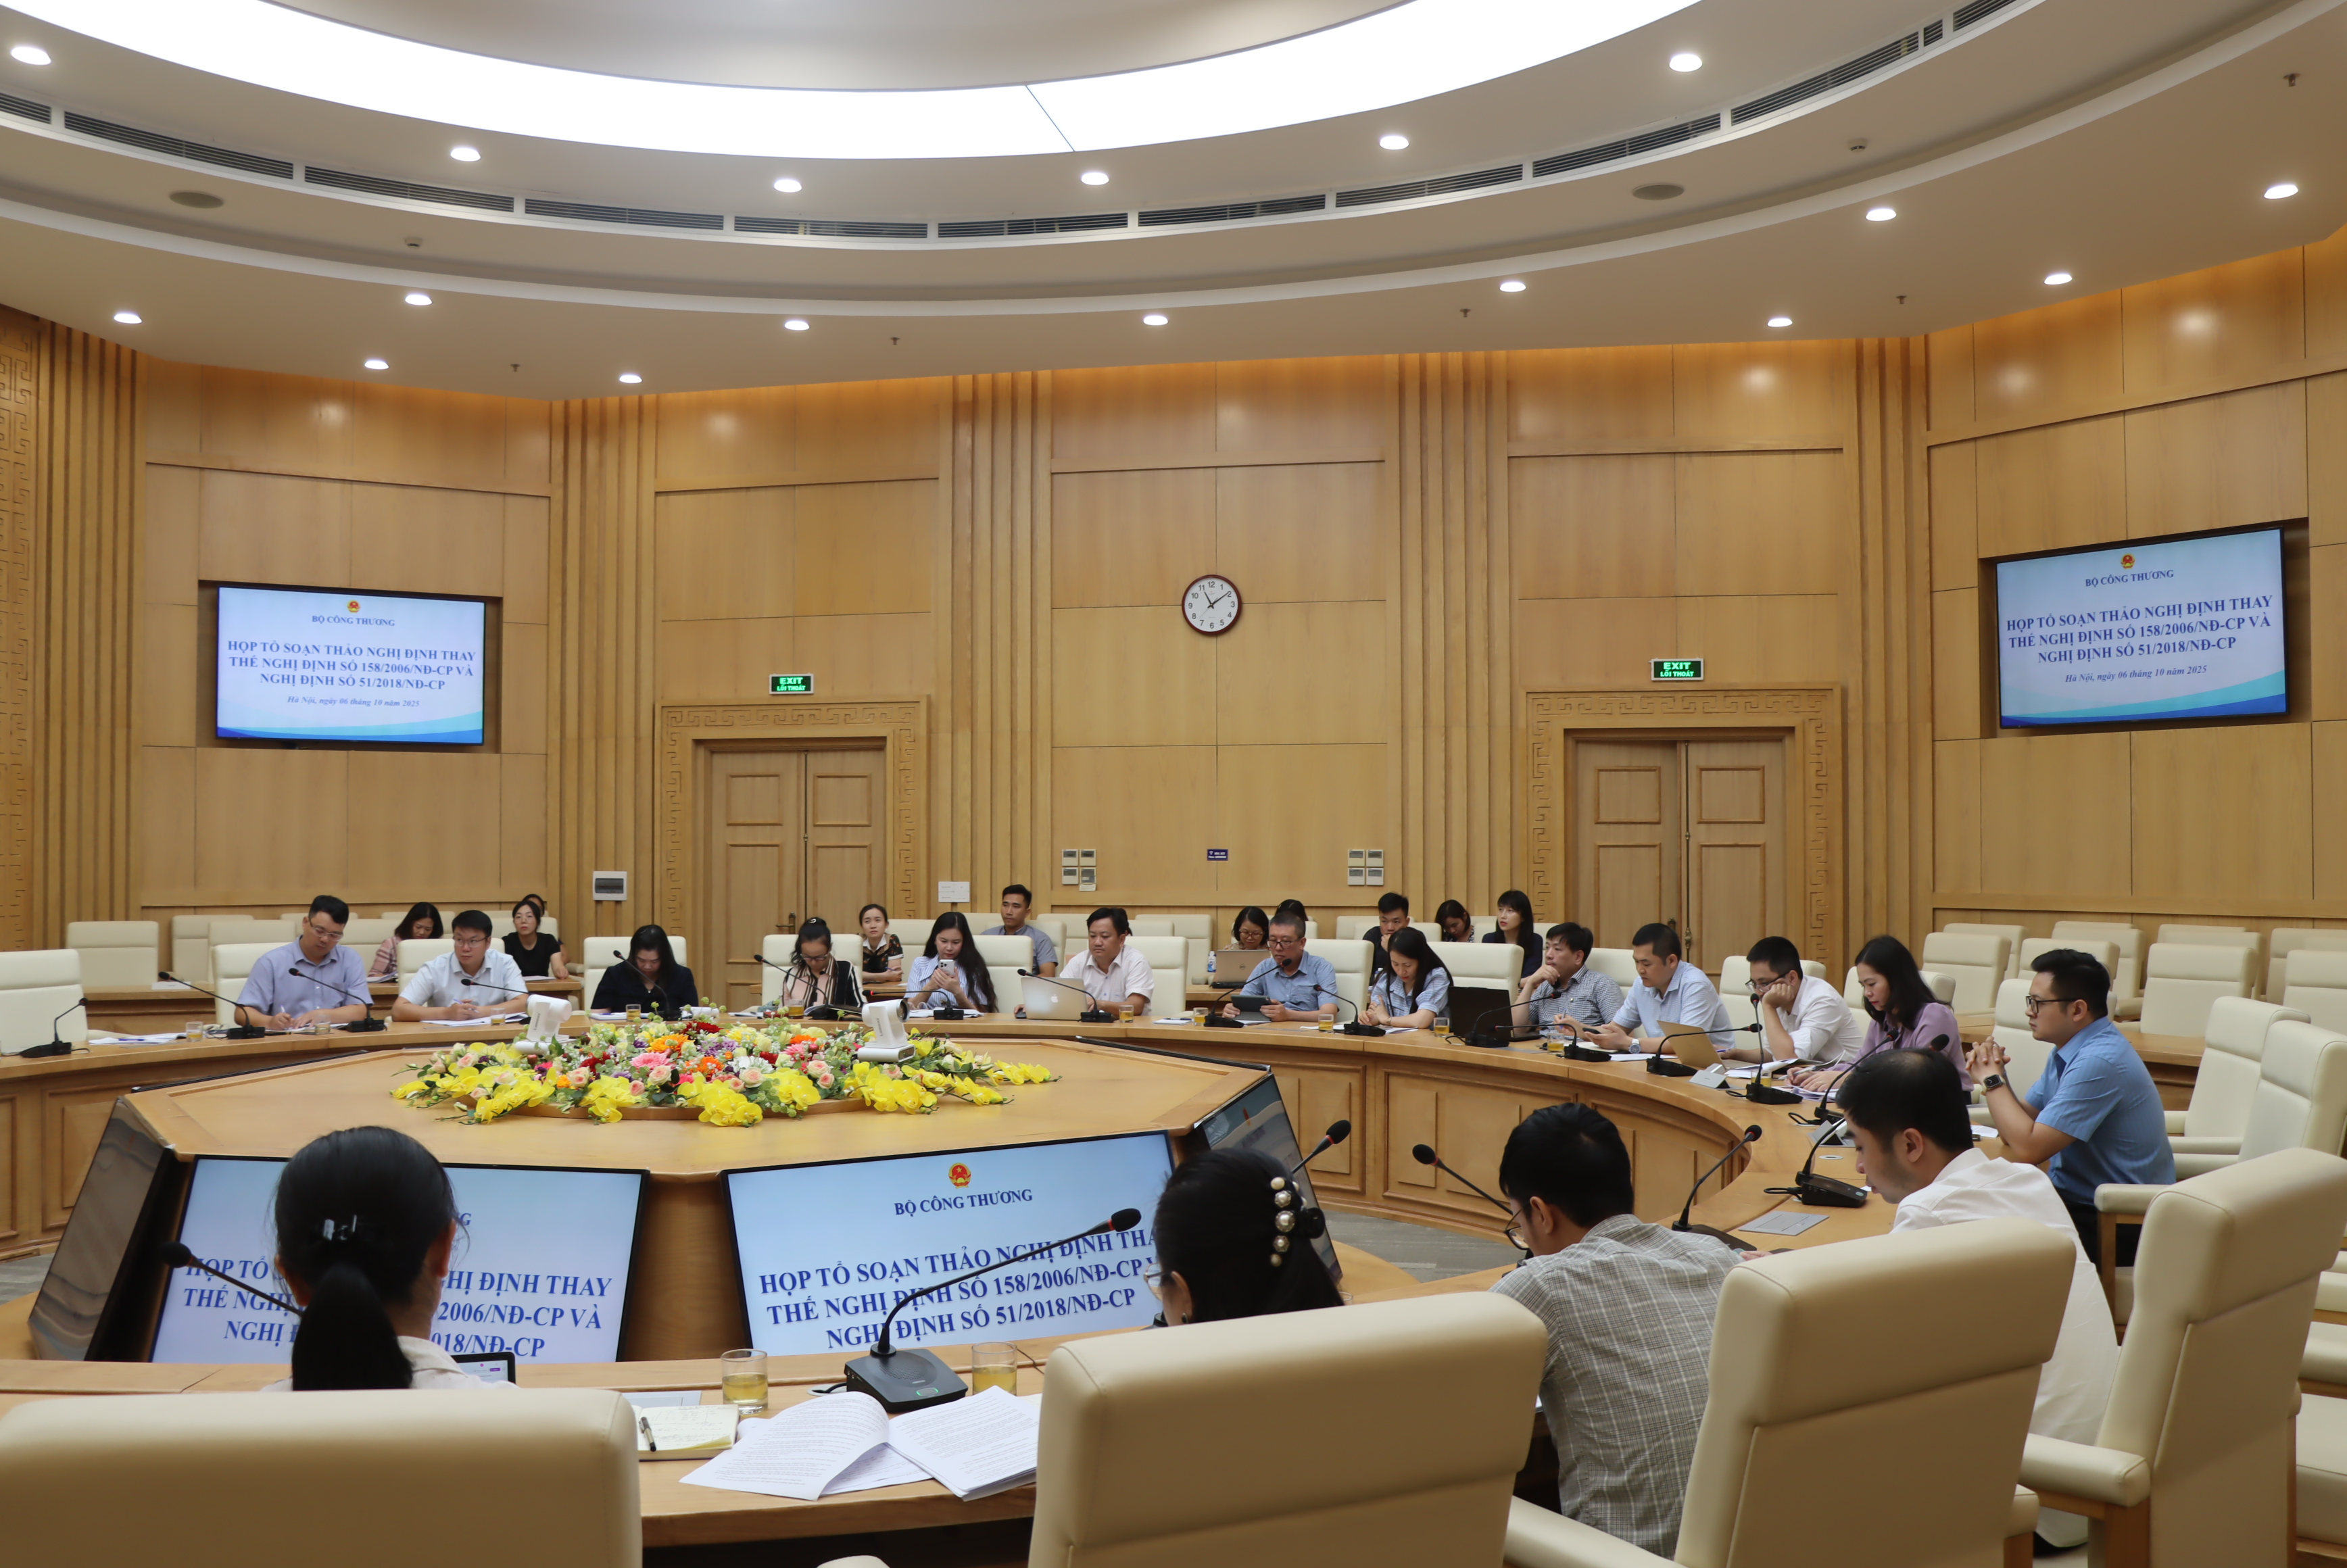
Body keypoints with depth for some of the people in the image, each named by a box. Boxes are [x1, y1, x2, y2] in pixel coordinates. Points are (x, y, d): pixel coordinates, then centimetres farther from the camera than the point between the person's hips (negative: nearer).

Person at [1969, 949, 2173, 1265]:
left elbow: (2029, 1148, -26)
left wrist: (1992, 1080, -14)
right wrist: (1994, 1076, -7)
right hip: (2077, 1198, 9)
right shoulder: (2068, 1051, 7)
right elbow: (2025, 1123, 10)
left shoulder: (2098, 1062, -24)